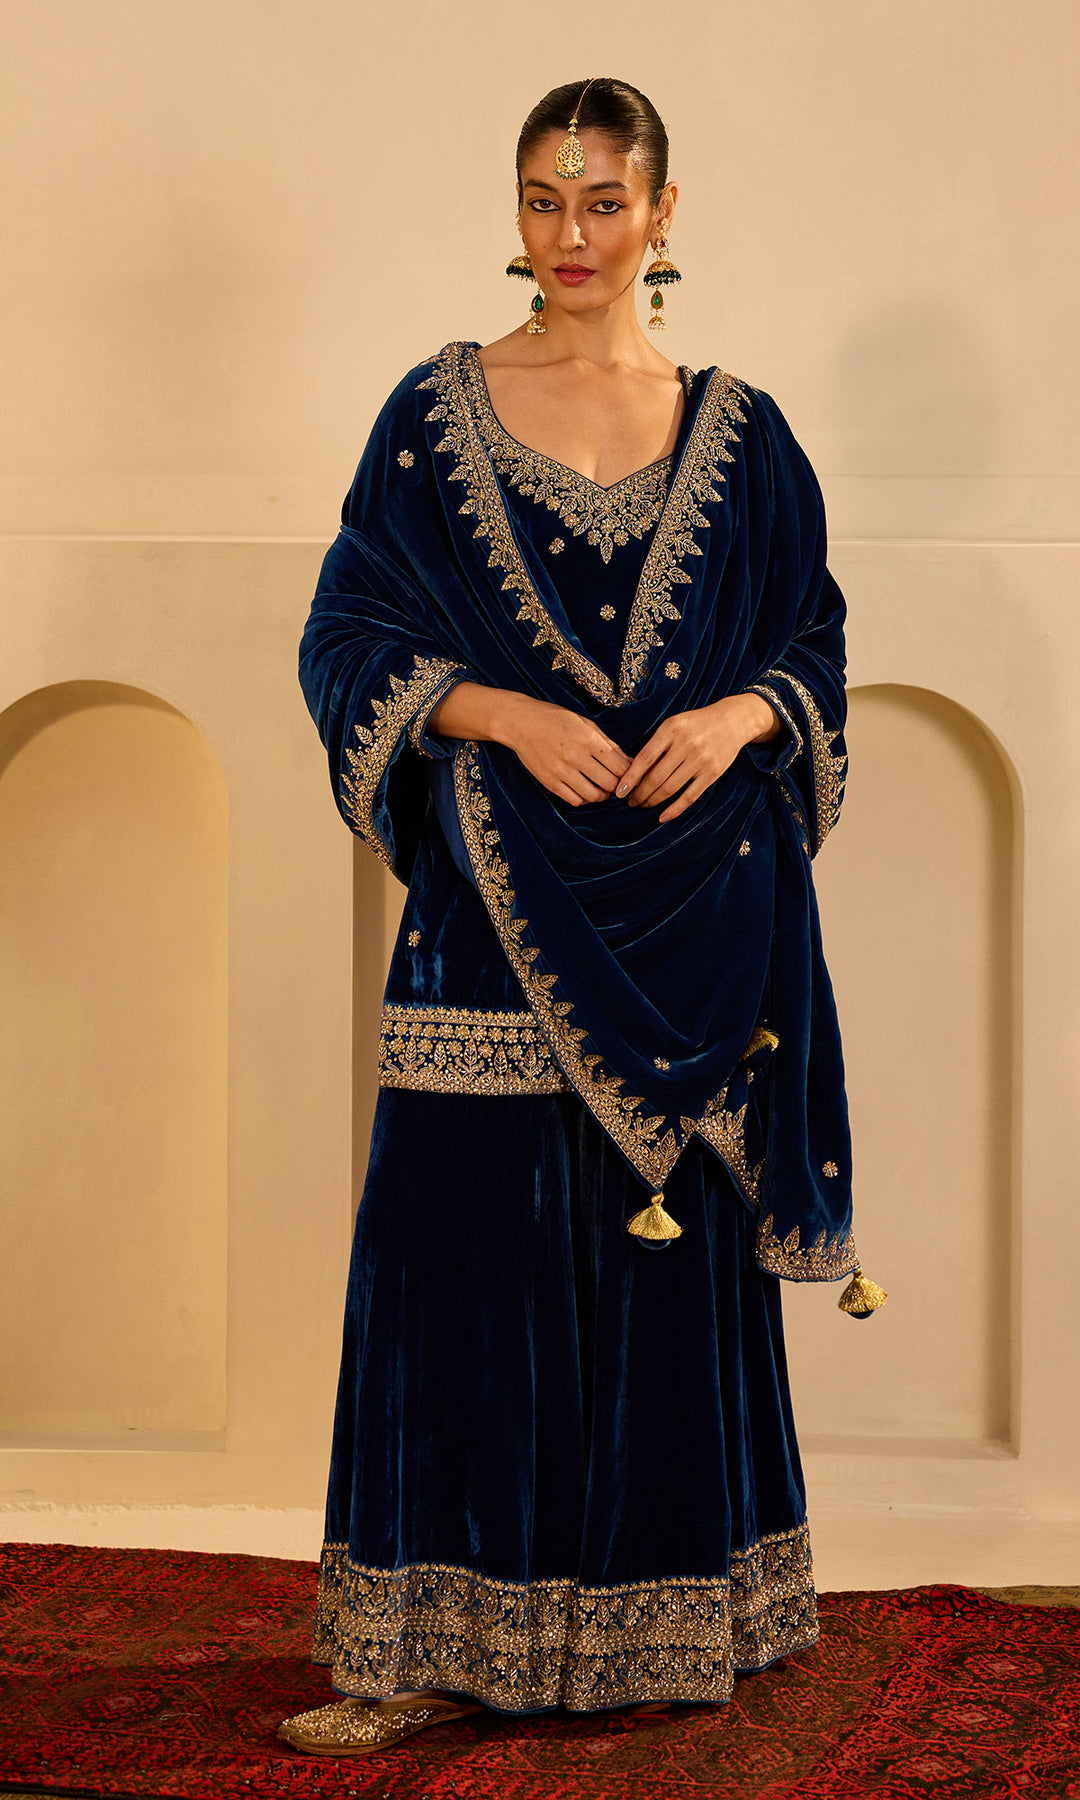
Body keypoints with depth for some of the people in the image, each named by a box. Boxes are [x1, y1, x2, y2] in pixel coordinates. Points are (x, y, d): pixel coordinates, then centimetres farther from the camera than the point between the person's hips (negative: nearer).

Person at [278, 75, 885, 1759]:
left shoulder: (739, 433, 9)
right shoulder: (437, 412, 5)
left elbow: (813, 645, 11)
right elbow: (350, 641, 2)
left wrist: (736, 717, -10)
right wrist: (505, 715, -13)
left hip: (689, 920, 1)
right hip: (496, 910, -1)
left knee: (675, 1249, 6)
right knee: (464, 1249, -2)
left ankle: (669, 1621, 20)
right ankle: (430, 1650, 6)